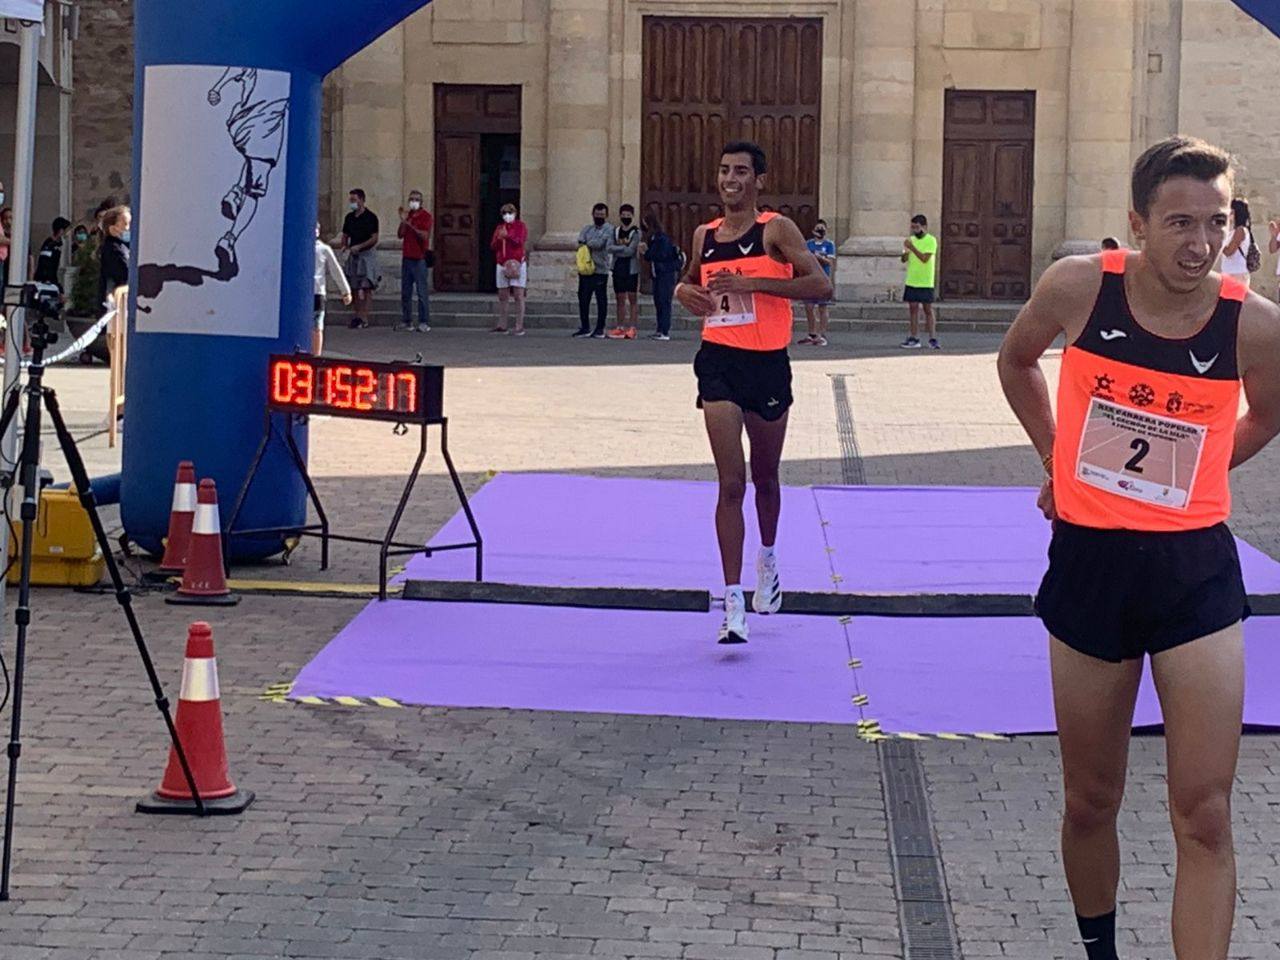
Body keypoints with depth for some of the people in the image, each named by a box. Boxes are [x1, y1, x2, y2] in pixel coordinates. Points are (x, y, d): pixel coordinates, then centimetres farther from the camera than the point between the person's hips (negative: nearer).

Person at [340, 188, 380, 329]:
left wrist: (359, 246, -20)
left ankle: (364, 317, -10)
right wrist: (345, 246, -3)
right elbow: (345, 236, 18)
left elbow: (374, 239, -11)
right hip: (353, 255, 6)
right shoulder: (349, 217, 11)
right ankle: (358, 315, 11)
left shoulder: (370, 217, -7)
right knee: (354, 288, 6)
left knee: (367, 288, -8)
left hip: (367, 254, -6)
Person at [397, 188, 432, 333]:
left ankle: (424, 323, -6)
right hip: (407, 257, 6)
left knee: (422, 292, -7)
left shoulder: (425, 216, -2)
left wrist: (410, 225, -18)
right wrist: (403, 221, -7)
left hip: (420, 259, -6)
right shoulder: (407, 215, 14)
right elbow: (400, 234, 6)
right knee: (405, 292, 6)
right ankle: (406, 321, 11)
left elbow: (424, 235, -14)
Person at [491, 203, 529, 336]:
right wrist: (498, 239, -11)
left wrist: (508, 236, -29)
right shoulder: (499, 228, 15)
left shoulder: (520, 226, 2)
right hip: (502, 265, 5)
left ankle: (519, 327, -7)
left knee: (518, 296, -7)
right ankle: (502, 326, 14)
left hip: (517, 264, -5)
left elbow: (520, 242, -14)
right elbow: (492, 246, 9)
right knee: (502, 297, 7)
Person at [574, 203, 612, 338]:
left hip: (600, 270, -5)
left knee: (601, 300, 0)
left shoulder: (609, 230, 1)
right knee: (583, 299, 6)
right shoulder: (587, 229, 15)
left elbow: (600, 243, -13)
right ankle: (585, 328, 15)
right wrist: (592, 246, -15)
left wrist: (586, 245, -1)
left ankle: (600, 329, 5)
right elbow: (580, 243, 0)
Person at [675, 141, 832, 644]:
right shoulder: (705, 236, 8)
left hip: (768, 362, -1)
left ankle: (768, 557, 45)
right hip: (719, 361, 1)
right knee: (731, 483, -9)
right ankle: (733, 600, -10)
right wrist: (684, 290, 2)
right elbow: (692, 280, 27)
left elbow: (820, 285, -14)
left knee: (764, 477, 16)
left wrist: (752, 283, -21)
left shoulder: (776, 229, -5)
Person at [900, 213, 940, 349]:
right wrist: (905, 252, -12)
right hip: (911, 281, 5)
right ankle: (914, 339, 9)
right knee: (913, 308, 5)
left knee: (928, 310, -4)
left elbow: (924, 258, -17)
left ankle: (933, 339, -3)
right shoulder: (911, 240, 11)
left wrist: (912, 248, -19)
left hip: (925, 282, -5)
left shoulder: (931, 240, -7)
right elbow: (904, 259, 9)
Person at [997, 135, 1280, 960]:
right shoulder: (1079, 287, -12)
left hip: (1195, 572, -1)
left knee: (1205, 816, -5)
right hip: (1088, 561, 1)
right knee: (1091, 804, 14)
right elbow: (1017, 361, 11)